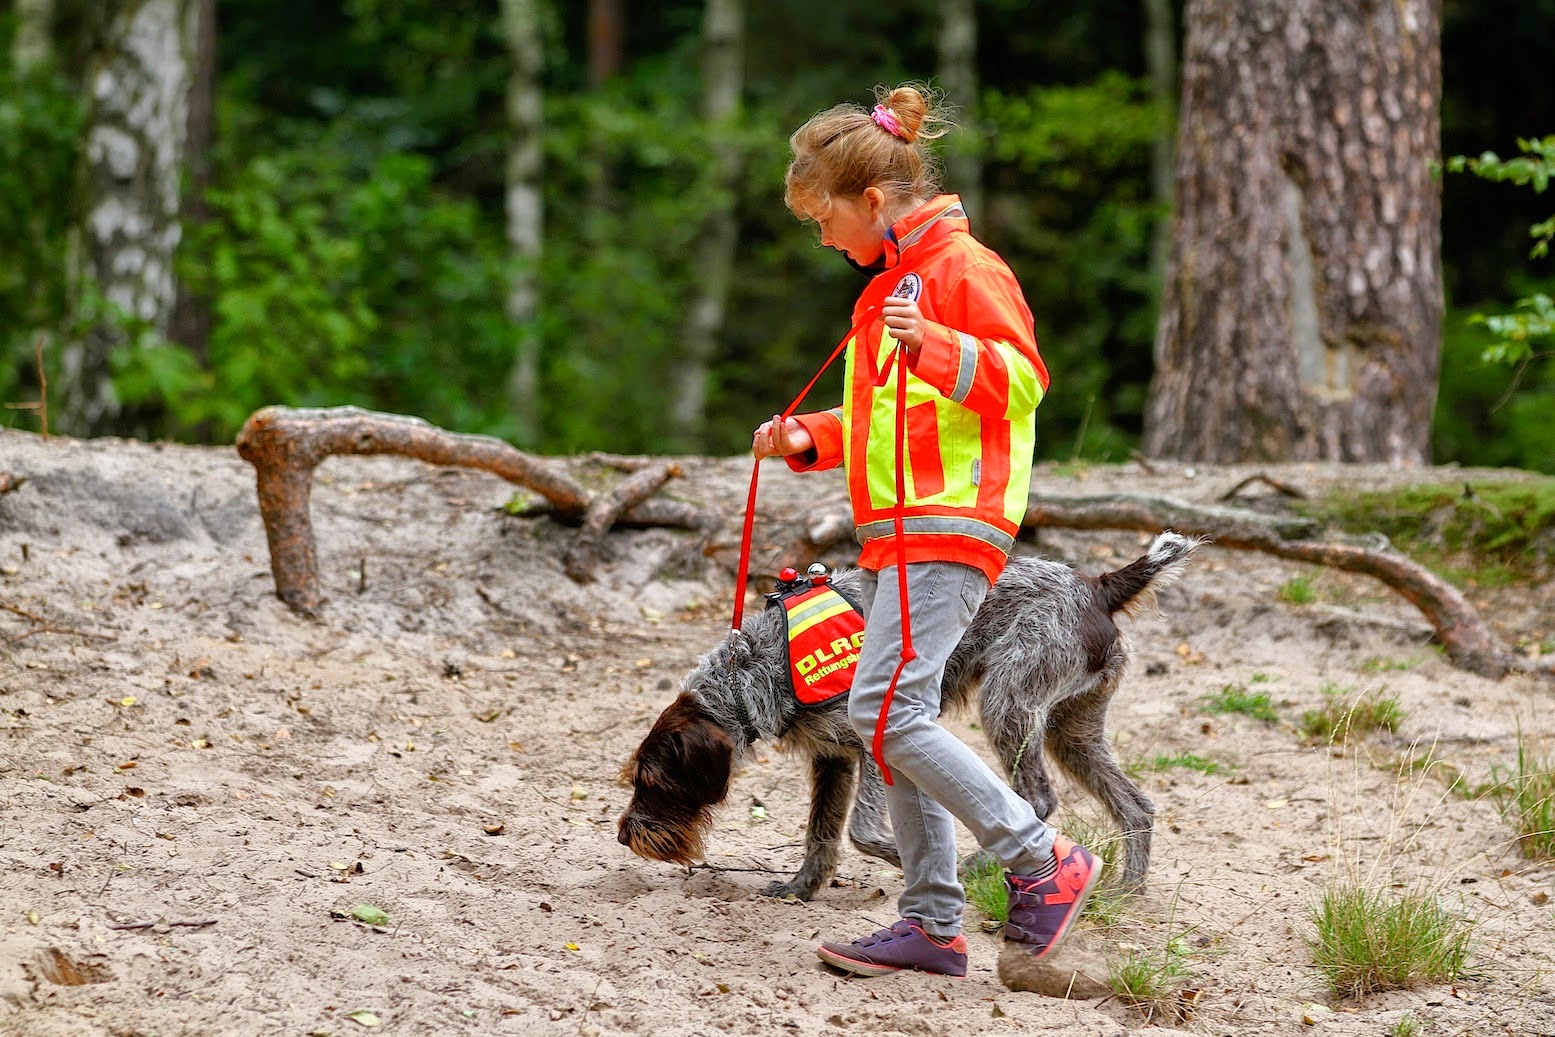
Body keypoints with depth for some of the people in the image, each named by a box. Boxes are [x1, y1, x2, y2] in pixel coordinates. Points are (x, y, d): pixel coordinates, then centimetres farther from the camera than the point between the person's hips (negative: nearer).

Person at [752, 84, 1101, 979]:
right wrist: (809, 439, 17)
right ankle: (934, 923, 10)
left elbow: (1022, 378, -18)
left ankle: (1045, 862, -10)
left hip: (950, 526, -10)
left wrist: (931, 343, -30)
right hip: (897, 534, 10)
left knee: (886, 710, -18)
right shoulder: (889, 281, 23)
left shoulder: (964, 267, -8)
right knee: (898, 722, 7)